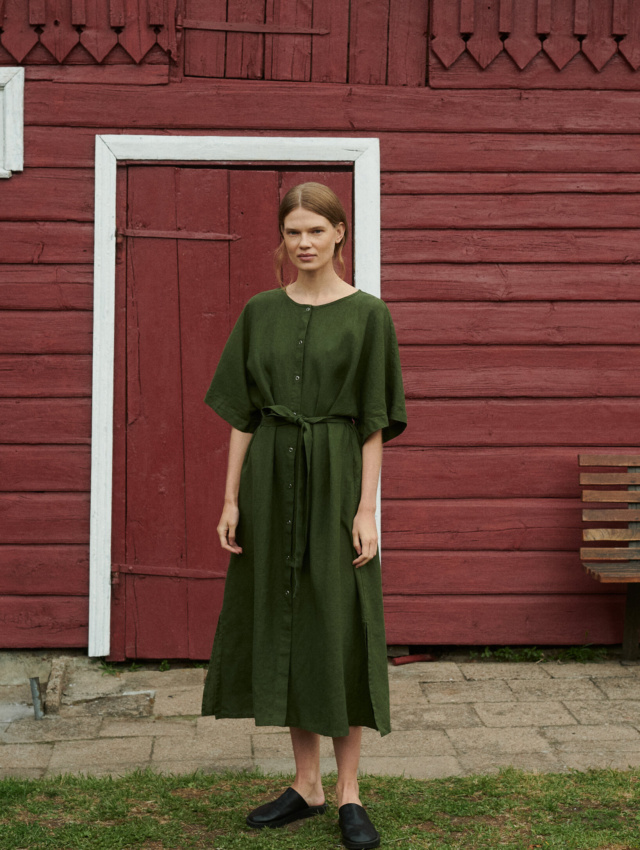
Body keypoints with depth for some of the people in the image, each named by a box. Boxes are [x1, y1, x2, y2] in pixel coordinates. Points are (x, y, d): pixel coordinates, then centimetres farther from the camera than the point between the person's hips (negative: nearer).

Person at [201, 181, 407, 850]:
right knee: (282, 623, 7)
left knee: (340, 626, -1)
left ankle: (348, 793, 11)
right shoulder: (261, 312, 7)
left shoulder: (366, 314, -2)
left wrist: (366, 509, -11)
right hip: (271, 479, 4)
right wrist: (231, 500, 1)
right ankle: (306, 785, 20)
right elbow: (242, 414, 7)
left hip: (335, 479, -3)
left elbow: (374, 421, -5)